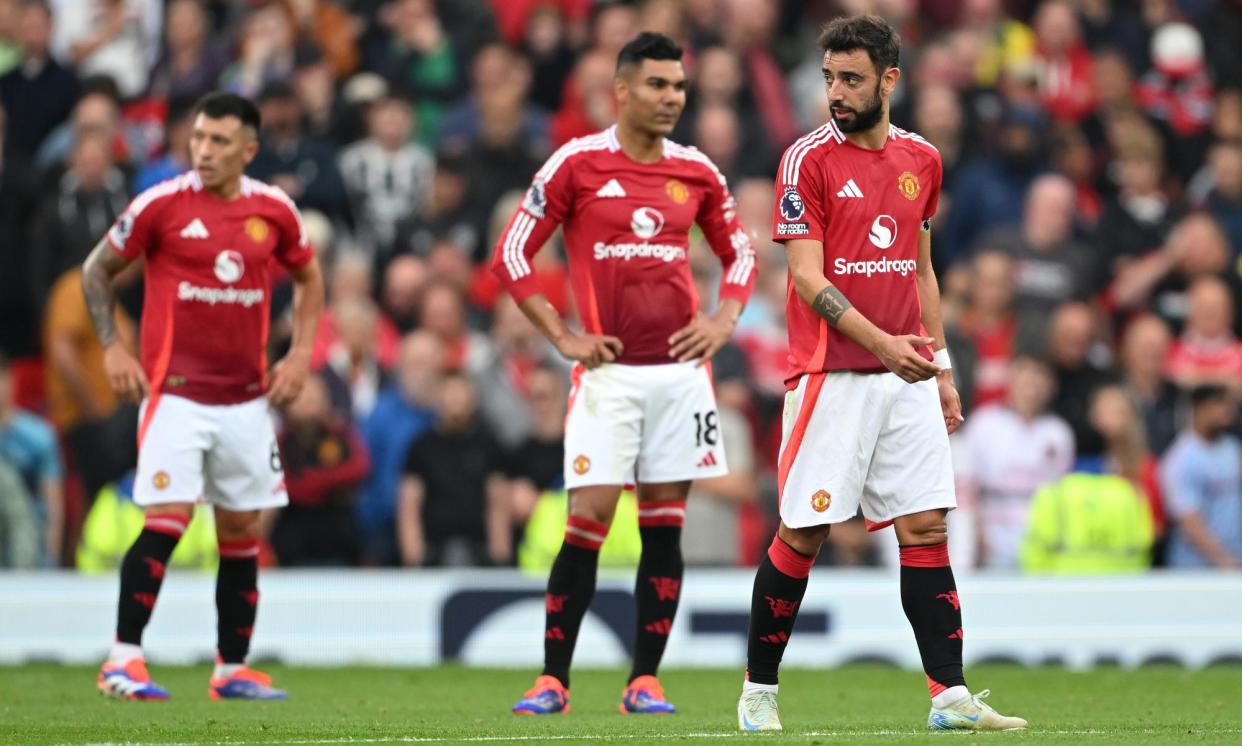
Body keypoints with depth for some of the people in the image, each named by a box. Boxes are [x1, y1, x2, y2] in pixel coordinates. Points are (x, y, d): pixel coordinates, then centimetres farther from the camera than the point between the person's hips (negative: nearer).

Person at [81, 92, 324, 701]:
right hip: (174, 392, -4)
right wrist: (112, 347, -3)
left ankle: (231, 670, 15)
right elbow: (97, 269, 5)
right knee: (167, 519, -15)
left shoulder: (274, 210, 3)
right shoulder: (161, 204, -7)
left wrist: (300, 353, 9)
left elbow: (307, 277, 20)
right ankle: (123, 661, -8)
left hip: (246, 399, 4)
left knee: (242, 530, 6)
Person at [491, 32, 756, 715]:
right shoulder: (577, 163, -3)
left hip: (680, 370, 3)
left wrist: (723, 320, 5)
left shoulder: (696, 172, 8)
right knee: (588, 520, -8)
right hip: (608, 373, -3)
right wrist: (562, 337, -5)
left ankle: (645, 681, 8)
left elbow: (739, 252, 22)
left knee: (664, 525, 2)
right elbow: (511, 255, 0)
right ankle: (553, 680, -1)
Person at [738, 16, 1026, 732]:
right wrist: (882, 342, -22)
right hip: (831, 374, -5)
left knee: (927, 527, 0)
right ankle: (759, 689, 10)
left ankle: (950, 695, 1)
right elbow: (807, 277, -12)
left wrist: (941, 366, 17)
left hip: (908, 376, 5)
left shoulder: (922, 159, 11)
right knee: (802, 534, -2)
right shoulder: (808, 160, -6)